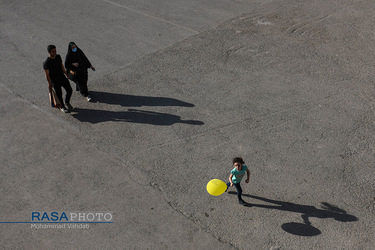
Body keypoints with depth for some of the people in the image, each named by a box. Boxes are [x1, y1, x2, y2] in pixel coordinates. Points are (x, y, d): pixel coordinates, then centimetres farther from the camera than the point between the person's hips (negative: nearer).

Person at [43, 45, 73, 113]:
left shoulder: (58, 56, -5)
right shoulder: (46, 63, -23)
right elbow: (47, 74, -18)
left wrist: (65, 74, 20)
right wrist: (50, 84, -14)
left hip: (63, 78, 6)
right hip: (55, 81, -5)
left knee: (70, 91, 10)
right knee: (59, 94, 10)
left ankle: (67, 103, 38)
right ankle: (62, 107, 36)